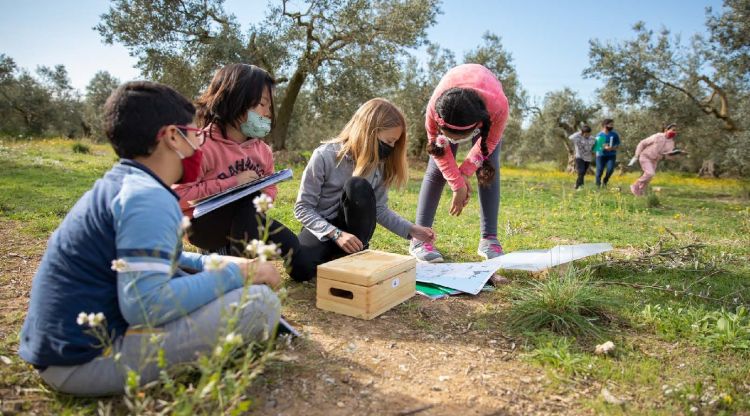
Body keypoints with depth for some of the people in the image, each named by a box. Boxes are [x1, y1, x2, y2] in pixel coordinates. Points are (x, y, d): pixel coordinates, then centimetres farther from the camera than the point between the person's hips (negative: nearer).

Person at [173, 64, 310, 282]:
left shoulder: (262, 149, 0)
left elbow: (270, 189, 9)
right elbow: (179, 195, -26)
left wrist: (263, 199, -17)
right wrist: (233, 183, -26)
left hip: (245, 221, 7)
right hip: (204, 224, -6)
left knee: (300, 268, -4)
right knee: (249, 200, -37)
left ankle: (224, 252, 11)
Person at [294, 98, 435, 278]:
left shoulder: (380, 162, -5)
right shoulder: (325, 156, -20)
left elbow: (380, 209, 2)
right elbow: (302, 208, -17)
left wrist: (411, 230, -10)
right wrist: (336, 234, -29)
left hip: (355, 229, 3)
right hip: (323, 228, -3)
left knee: (358, 187, -30)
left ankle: (356, 255, -16)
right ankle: (333, 253, -1)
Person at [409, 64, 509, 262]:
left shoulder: (498, 106, -44)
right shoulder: (435, 107, -42)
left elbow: (489, 142, -21)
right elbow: (438, 145, -22)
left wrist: (464, 173, -22)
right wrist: (458, 184, -22)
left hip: (486, 104, 0)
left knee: (489, 169, -13)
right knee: (437, 168, -12)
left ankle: (489, 239, -7)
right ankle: (419, 239, -11)